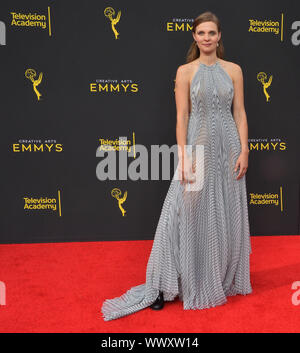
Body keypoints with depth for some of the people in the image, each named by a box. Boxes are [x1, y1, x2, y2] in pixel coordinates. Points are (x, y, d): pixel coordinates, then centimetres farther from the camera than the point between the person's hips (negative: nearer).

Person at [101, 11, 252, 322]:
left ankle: (225, 278, 30)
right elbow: (182, 117, -4)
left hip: (228, 147, 3)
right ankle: (166, 286, 12)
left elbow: (240, 114, 5)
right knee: (189, 213, -1)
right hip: (198, 145, -2)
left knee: (227, 214, 10)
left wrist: (244, 151, -3)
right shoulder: (185, 71, 1)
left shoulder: (233, 70, 7)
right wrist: (183, 158, -11)